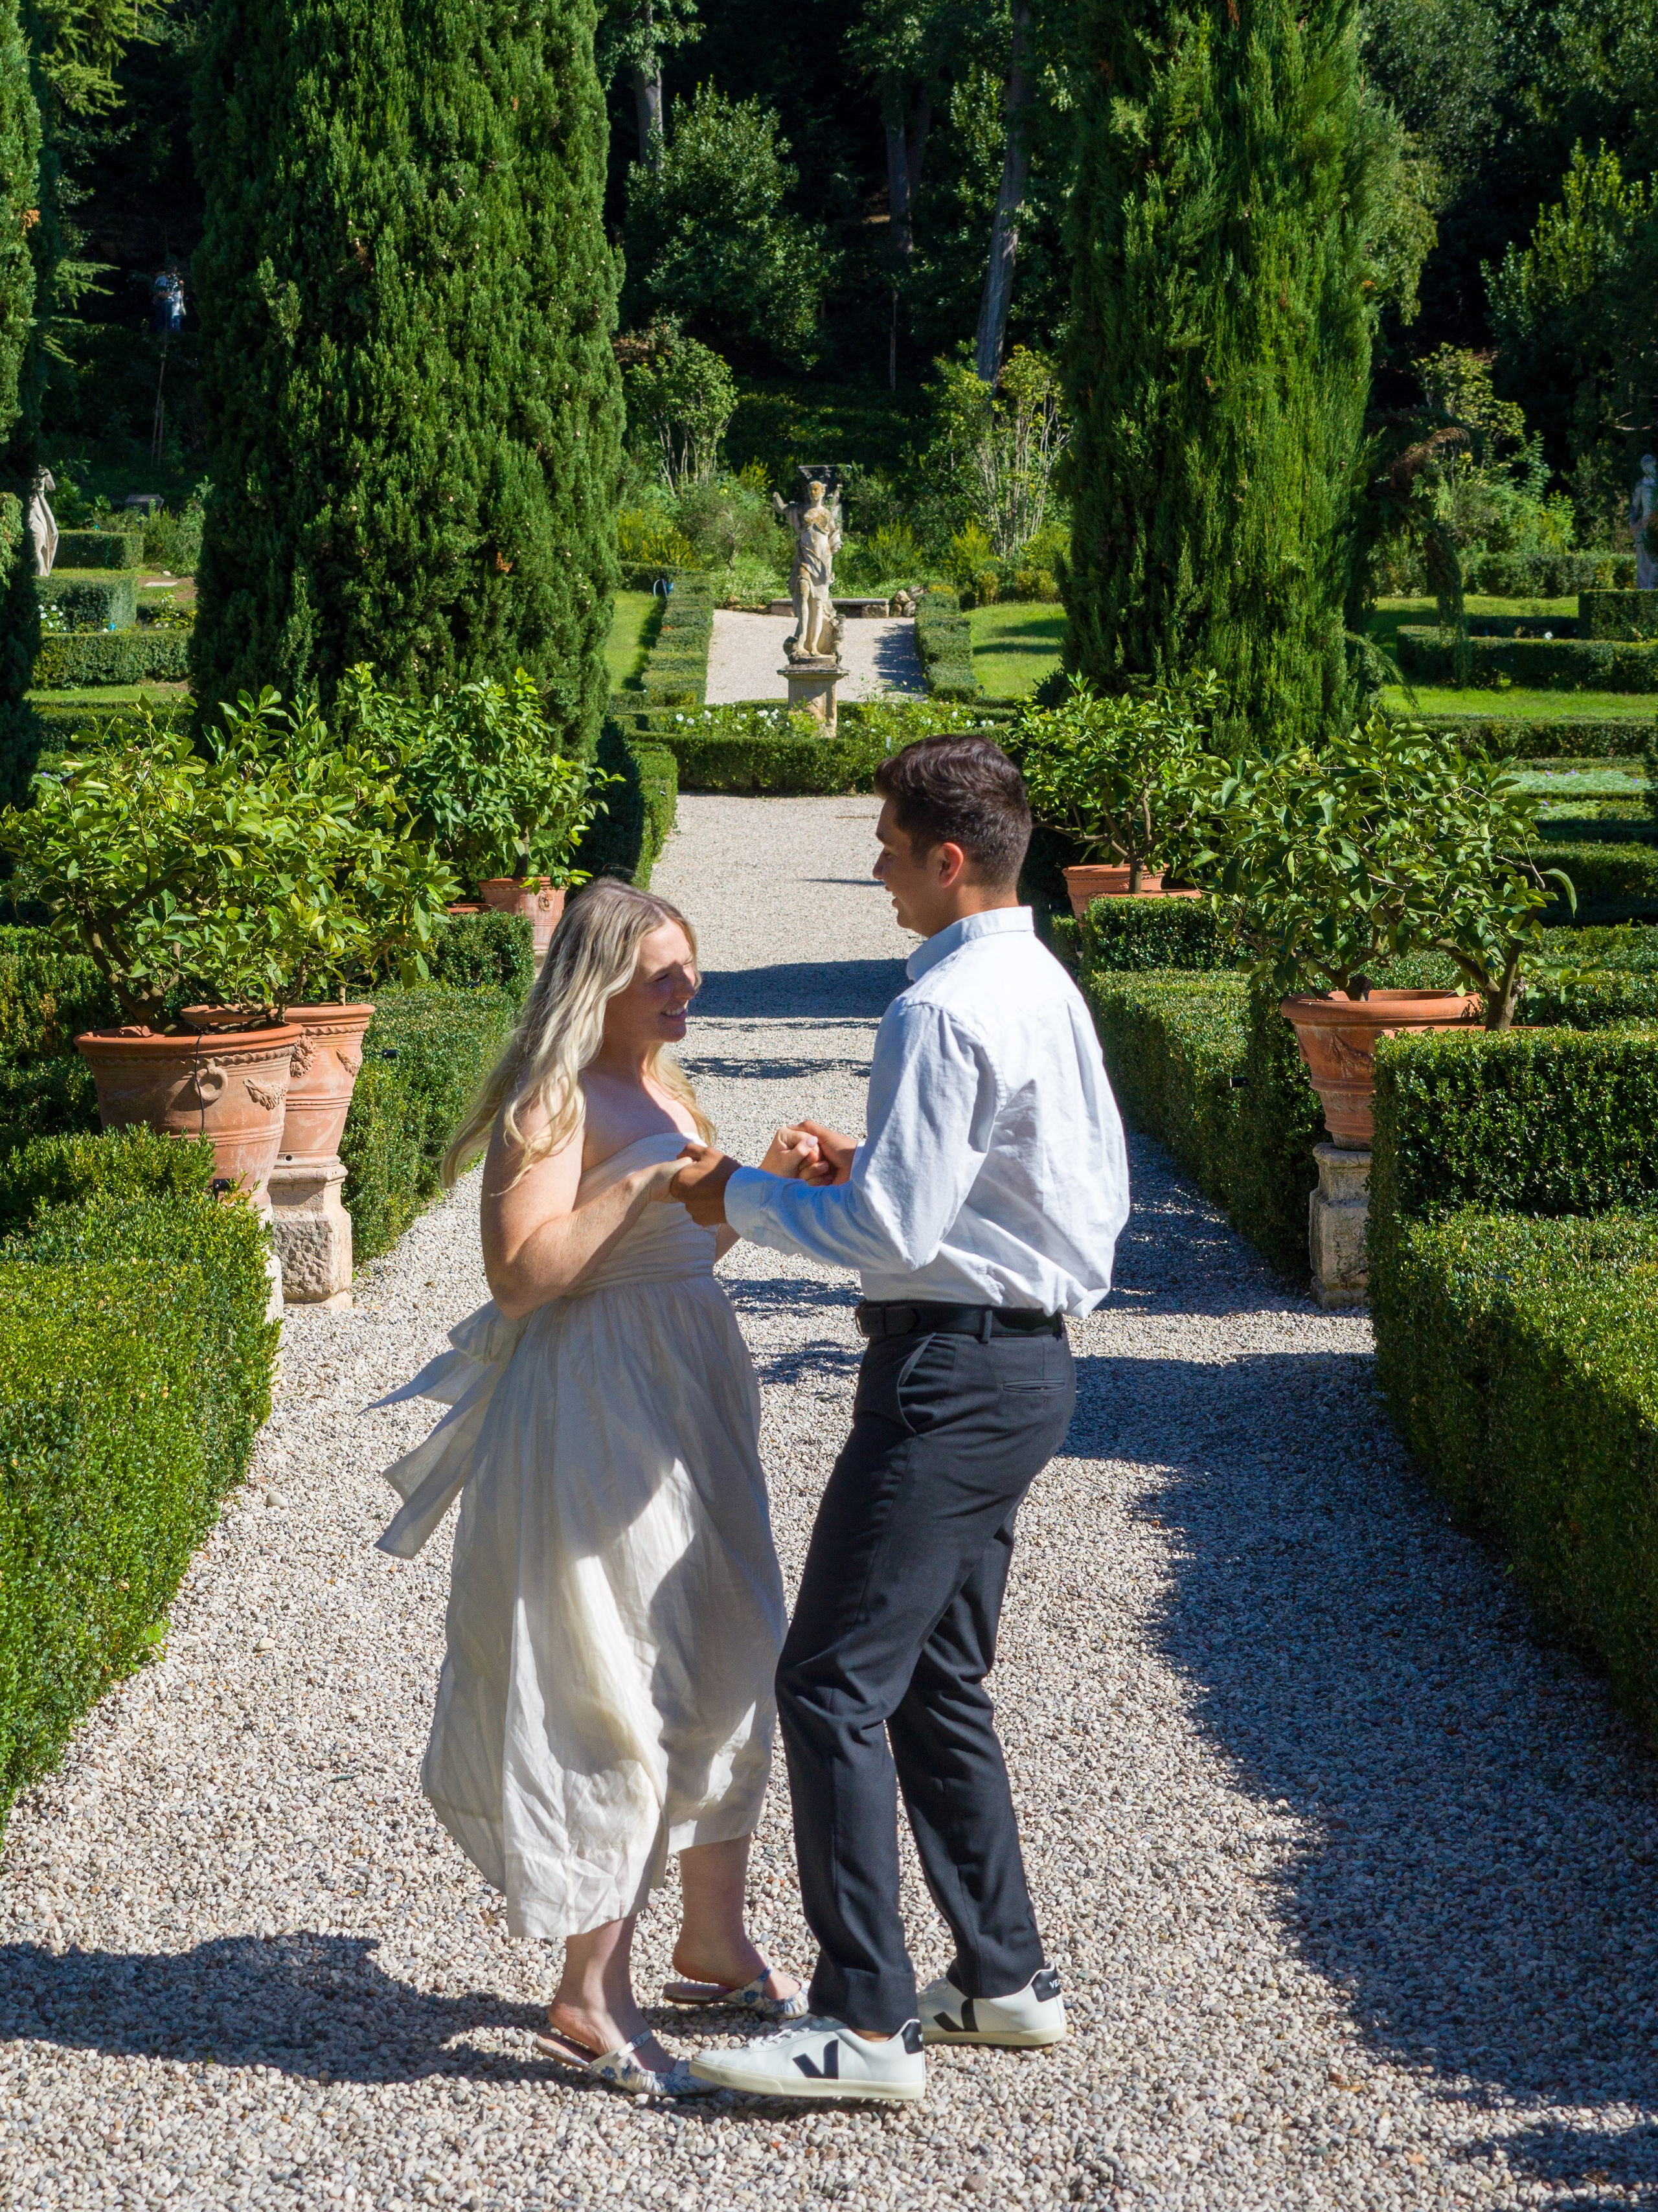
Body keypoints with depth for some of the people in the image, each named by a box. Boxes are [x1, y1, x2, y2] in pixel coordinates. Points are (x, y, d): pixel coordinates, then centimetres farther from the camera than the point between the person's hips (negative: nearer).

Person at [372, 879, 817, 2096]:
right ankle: (591, 1995, 3)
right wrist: (645, 1182, -25)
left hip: (688, 1399, 10)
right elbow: (521, 1273, -24)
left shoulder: (666, 1090, 14)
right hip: (595, 1415, -10)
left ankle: (715, 1941, 29)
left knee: (725, 1670, 15)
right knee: (617, 1689, -6)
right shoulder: (554, 1103, -14)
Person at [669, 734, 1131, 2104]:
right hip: (1033, 1359, 11)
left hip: (953, 1369, -10)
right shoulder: (1048, 989, 14)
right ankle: (1006, 1979, 26)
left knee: (835, 1683, -6)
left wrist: (747, 1196, -6)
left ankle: (869, 2025, -4)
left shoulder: (945, 1012, -18)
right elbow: (1099, 1191, 21)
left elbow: (895, 1231, -22)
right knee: (941, 1683, 18)